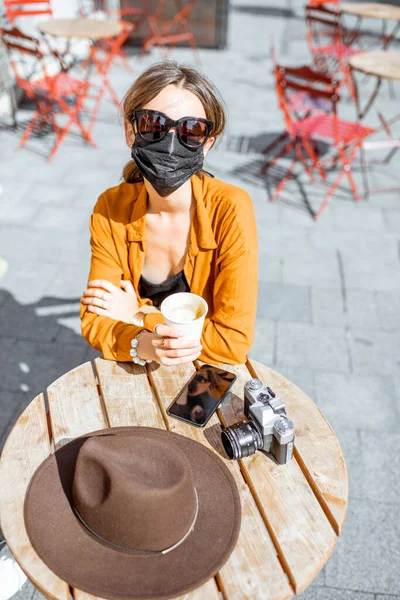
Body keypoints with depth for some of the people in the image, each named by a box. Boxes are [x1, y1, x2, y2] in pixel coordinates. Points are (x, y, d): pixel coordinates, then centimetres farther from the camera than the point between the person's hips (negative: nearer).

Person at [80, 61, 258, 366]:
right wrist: (142, 344, -26)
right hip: (135, 374, 2)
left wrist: (139, 317, -15)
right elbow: (95, 320, -7)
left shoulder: (230, 209, -19)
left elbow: (235, 340, -18)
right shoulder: (110, 209, -9)